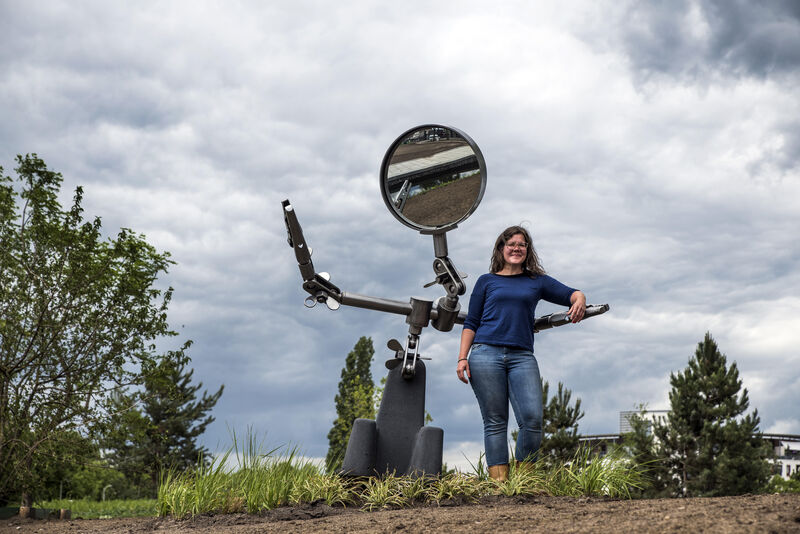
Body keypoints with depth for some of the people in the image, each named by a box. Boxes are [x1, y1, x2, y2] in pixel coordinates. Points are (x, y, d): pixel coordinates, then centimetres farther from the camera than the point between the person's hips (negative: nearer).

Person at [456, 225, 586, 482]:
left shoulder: (537, 281, 19)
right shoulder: (487, 281, 16)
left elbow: (571, 294, 14)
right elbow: (471, 323, 13)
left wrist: (579, 300, -11)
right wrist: (462, 357, 2)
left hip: (522, 357, 1)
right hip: (486, 354, -1)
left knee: (532, 419, -13)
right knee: (495, 421, -4)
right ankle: (499, 482, -3)